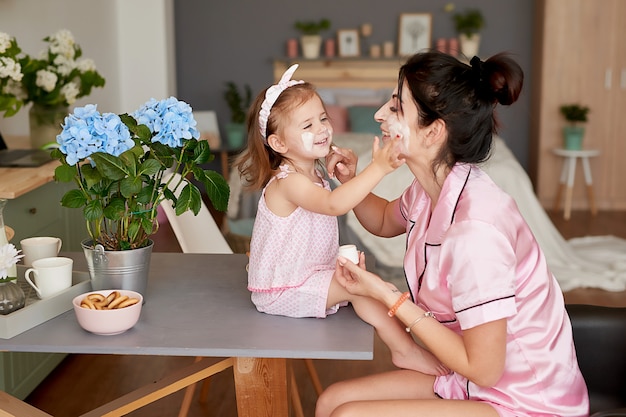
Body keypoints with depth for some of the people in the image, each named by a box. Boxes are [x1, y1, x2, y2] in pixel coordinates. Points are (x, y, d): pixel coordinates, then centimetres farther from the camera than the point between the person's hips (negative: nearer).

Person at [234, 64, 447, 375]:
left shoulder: (312, 173, 6)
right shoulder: (288, 182, -27)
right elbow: (333, 204, -46)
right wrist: (378, 168, -49)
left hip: (305, 276, 10)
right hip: (284, 291, -10)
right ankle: (406, 350, -11)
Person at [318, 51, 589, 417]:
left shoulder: (475, 228, -30)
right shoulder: (433, 190, -3)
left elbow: (483, 368, -23)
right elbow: (386, 221, 22)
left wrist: (390, 297, -19)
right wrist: (350, 181, 1)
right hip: (476, 377, 8)